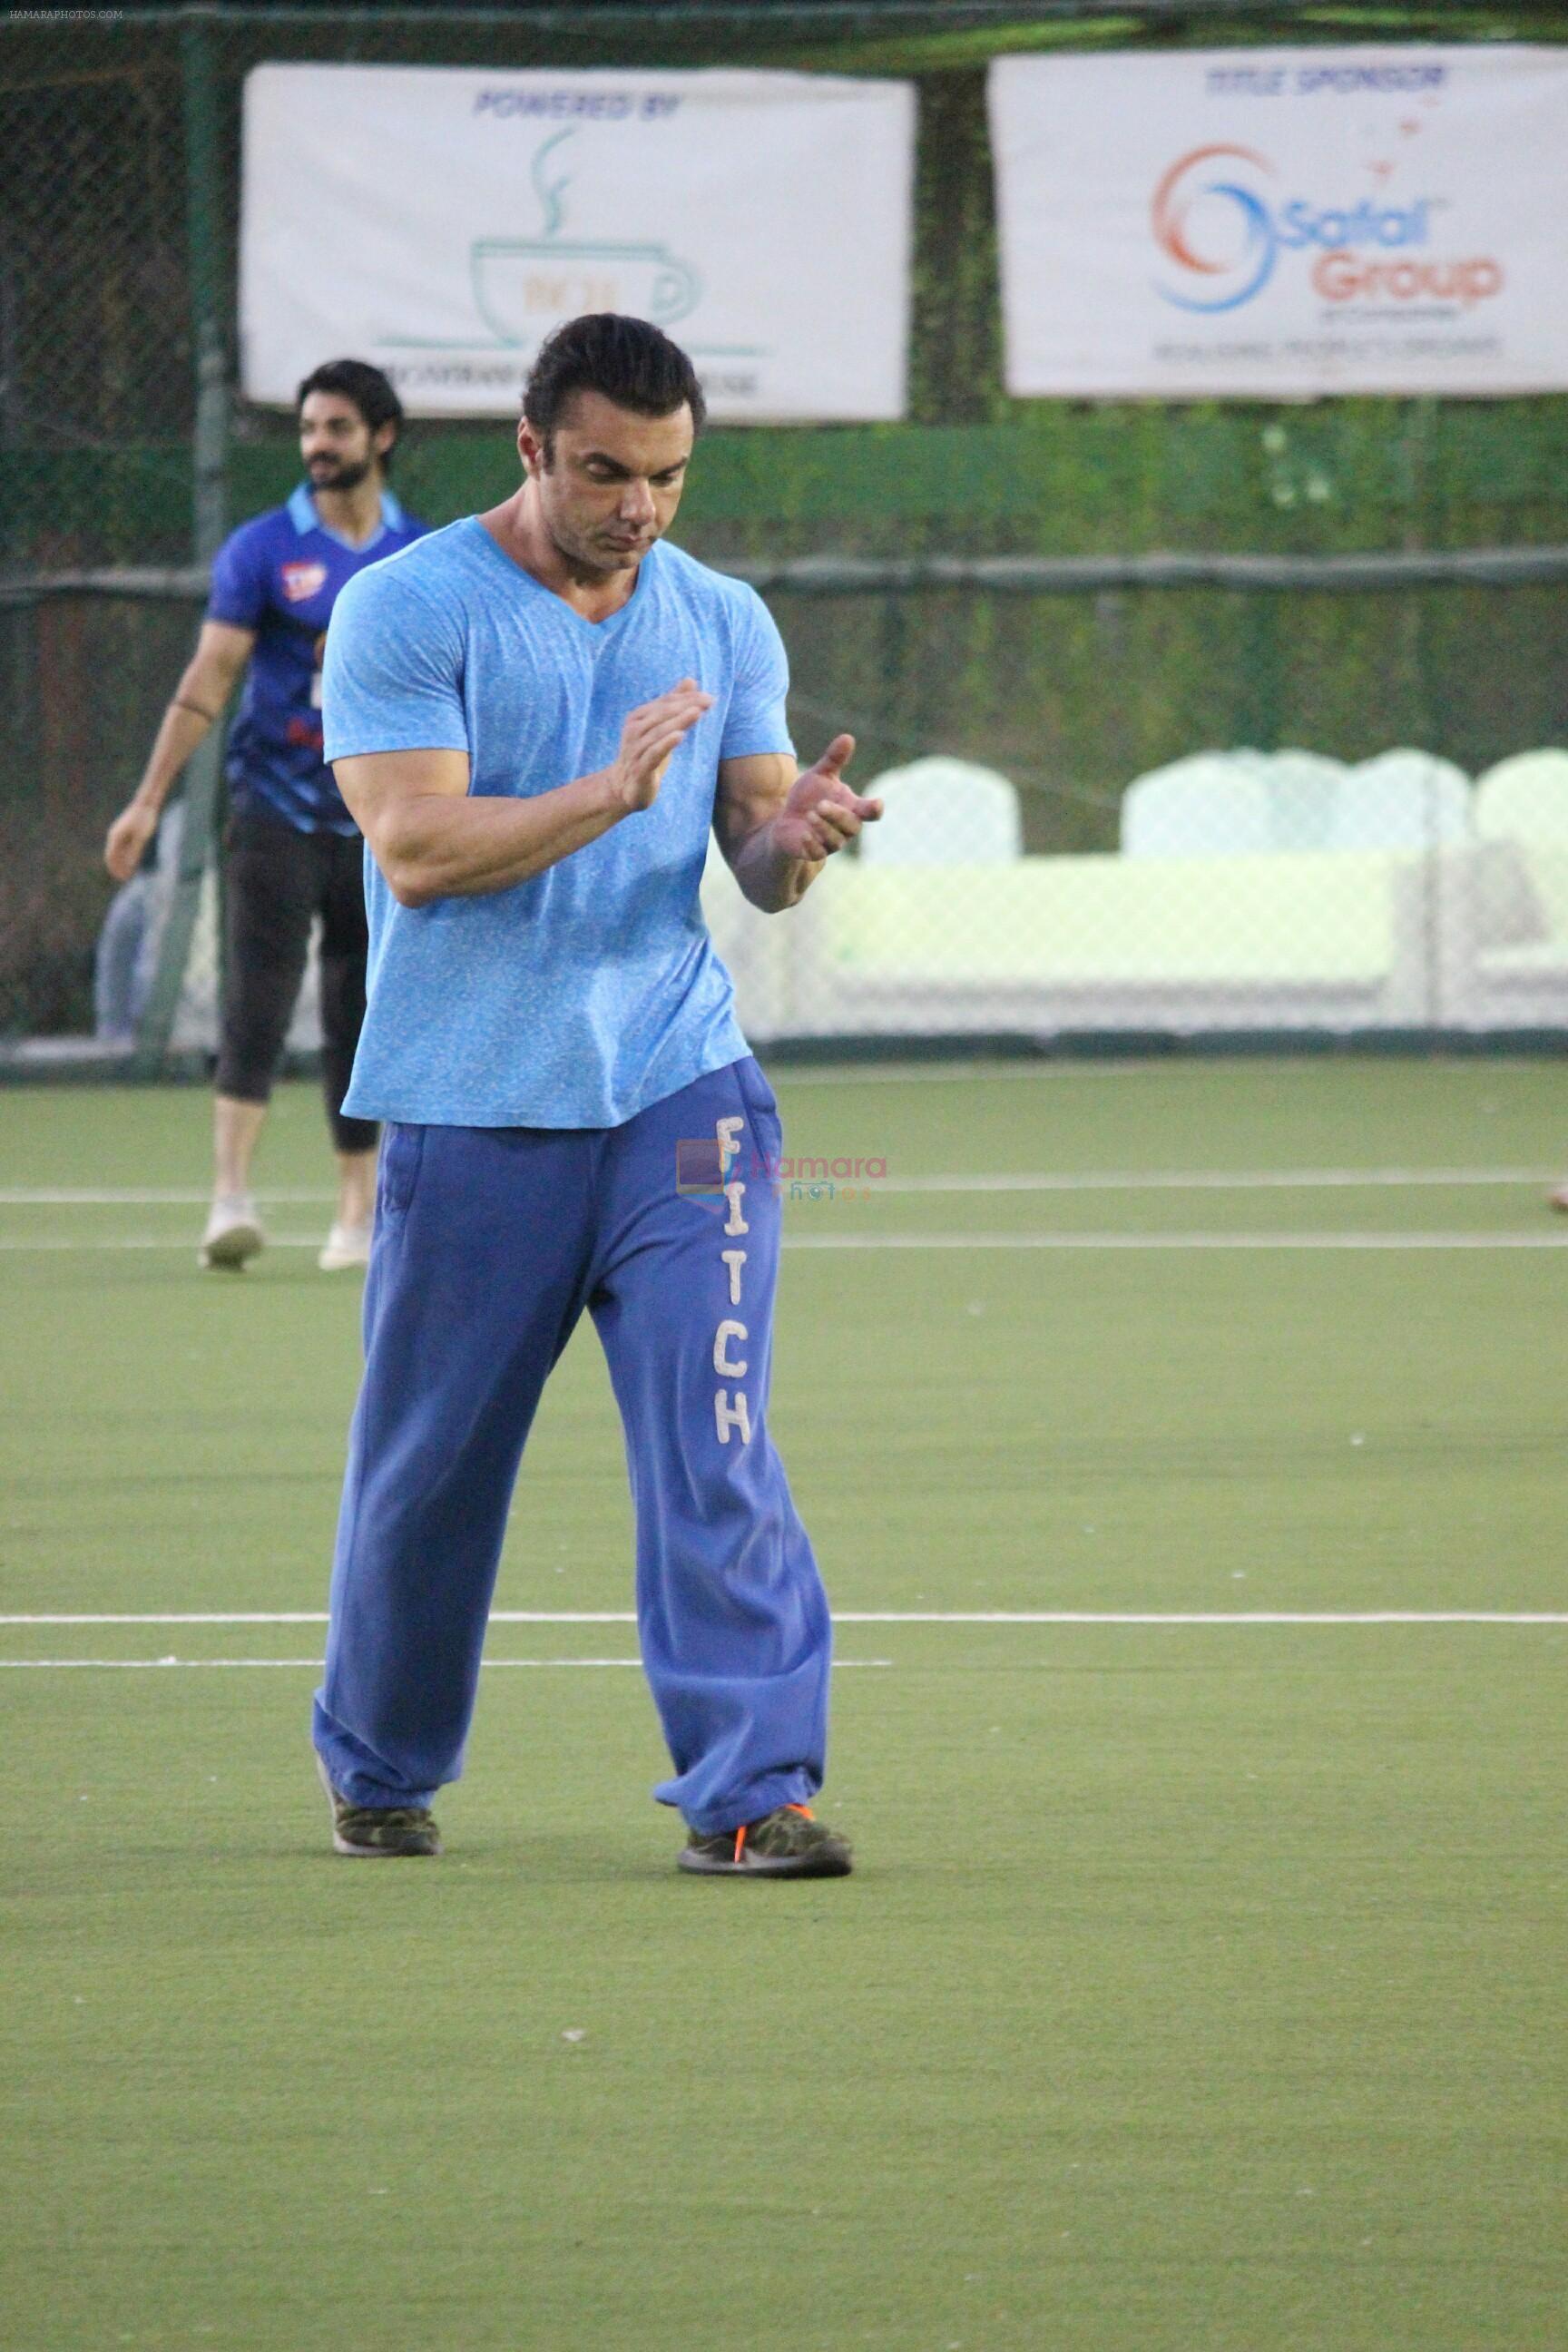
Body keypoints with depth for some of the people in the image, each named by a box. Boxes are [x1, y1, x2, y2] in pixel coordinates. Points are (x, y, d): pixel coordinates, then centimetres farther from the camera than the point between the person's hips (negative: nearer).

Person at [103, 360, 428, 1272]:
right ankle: (233, 1197, -21)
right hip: (277, 811, -3)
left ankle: (361, 1213, 14)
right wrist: (149, 802, -9)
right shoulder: (261, 550, 0)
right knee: (259, 1000, -14)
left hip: (379, 821, 3)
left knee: (364, 1017, 6)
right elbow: (209, 680, -3)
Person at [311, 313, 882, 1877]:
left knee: (714, 1441, -11)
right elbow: (414, 845, -15)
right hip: (469, 1104, -2)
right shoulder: (407, 611, -5)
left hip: (675, 1091, 2)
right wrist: (611, 794, -25)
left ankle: (748, 1789, -13)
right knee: (428, 1462, 7)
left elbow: (755, 859, 10)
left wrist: (792, 838, -14)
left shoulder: (723, 624, 9)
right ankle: (377, 1769, 28)